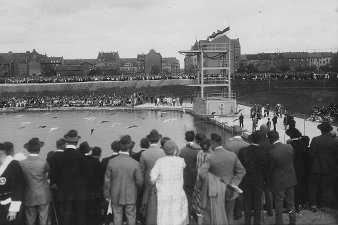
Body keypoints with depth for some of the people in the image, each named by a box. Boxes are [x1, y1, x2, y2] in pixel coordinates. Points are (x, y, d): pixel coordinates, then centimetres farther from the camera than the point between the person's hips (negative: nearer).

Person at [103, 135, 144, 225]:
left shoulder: (111, 162, -10)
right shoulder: (135, 163, -15)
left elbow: (107, 180, -4)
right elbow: (139, 181, -8)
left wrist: (106, 195, 9)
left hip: (116, 196, 2)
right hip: (130, 197, -1)